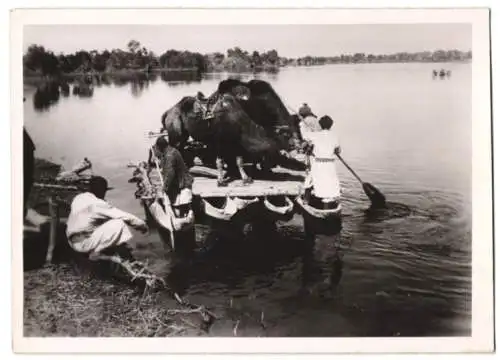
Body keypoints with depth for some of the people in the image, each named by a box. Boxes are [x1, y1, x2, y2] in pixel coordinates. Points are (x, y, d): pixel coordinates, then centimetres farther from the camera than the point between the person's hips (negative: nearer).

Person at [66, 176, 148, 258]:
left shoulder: (78, 198, 8)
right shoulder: (97, 204, -17)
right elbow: (125, 216, -14)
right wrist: (142, 224, 1)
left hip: (74, 242, 10)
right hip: (83, 243, -10)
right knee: (119, 223, -14)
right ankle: (96, 252, -11)